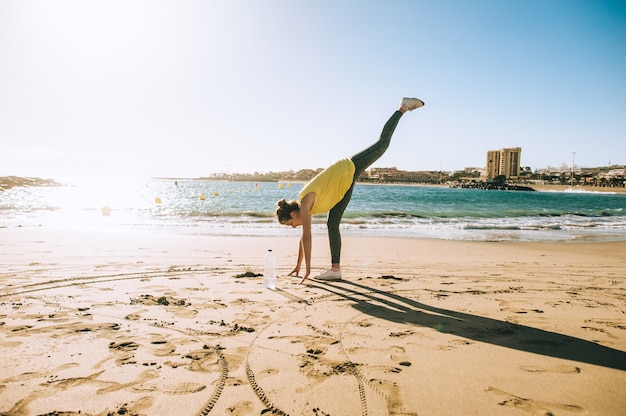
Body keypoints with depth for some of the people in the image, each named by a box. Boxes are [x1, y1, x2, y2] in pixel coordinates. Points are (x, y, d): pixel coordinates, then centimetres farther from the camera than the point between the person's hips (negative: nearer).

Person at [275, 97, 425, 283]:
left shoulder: (304, 205, -24)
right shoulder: (302, 206, -1)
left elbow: (307, 237, -27)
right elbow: (303, 237, 10)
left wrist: (308, 269, -21)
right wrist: (298, 265, 15)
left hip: (349, 169, -7)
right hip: (344, 180, 7)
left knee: (382, 143, 7)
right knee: (333, 224, 2)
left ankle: (402, 107, 24)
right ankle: (335, 269, 7)